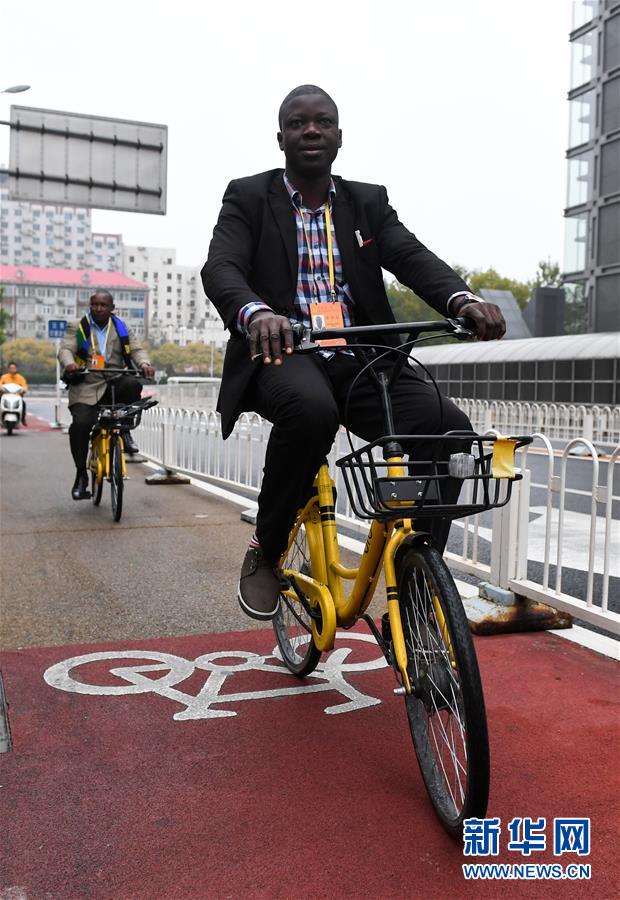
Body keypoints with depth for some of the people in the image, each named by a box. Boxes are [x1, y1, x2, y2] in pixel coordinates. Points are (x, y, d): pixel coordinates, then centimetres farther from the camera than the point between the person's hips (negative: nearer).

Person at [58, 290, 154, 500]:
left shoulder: (121, 329, 13)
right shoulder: (77, 328, 7)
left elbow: (136, 349, 5)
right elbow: (65, 349, -5)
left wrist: (144, 364, -19)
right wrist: (69, 364, -30)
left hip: (114, 384, 1)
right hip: (86, 387, -1)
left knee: (132, 385, -32)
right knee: (80, 424, -22)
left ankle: (124, 430, -7)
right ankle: (81, 475, -5)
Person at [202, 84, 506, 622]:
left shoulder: (369, 202, 16)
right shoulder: (249, 197, 7)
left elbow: (412, 256, -1)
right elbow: (221, 268, -9)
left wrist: (463, 300, -24)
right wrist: (257, 313, -34)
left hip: (360, 359, 3)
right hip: (284, 354, -3)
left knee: (450, 430, -22)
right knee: (311, 410, -39)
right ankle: (265, 553, -12)